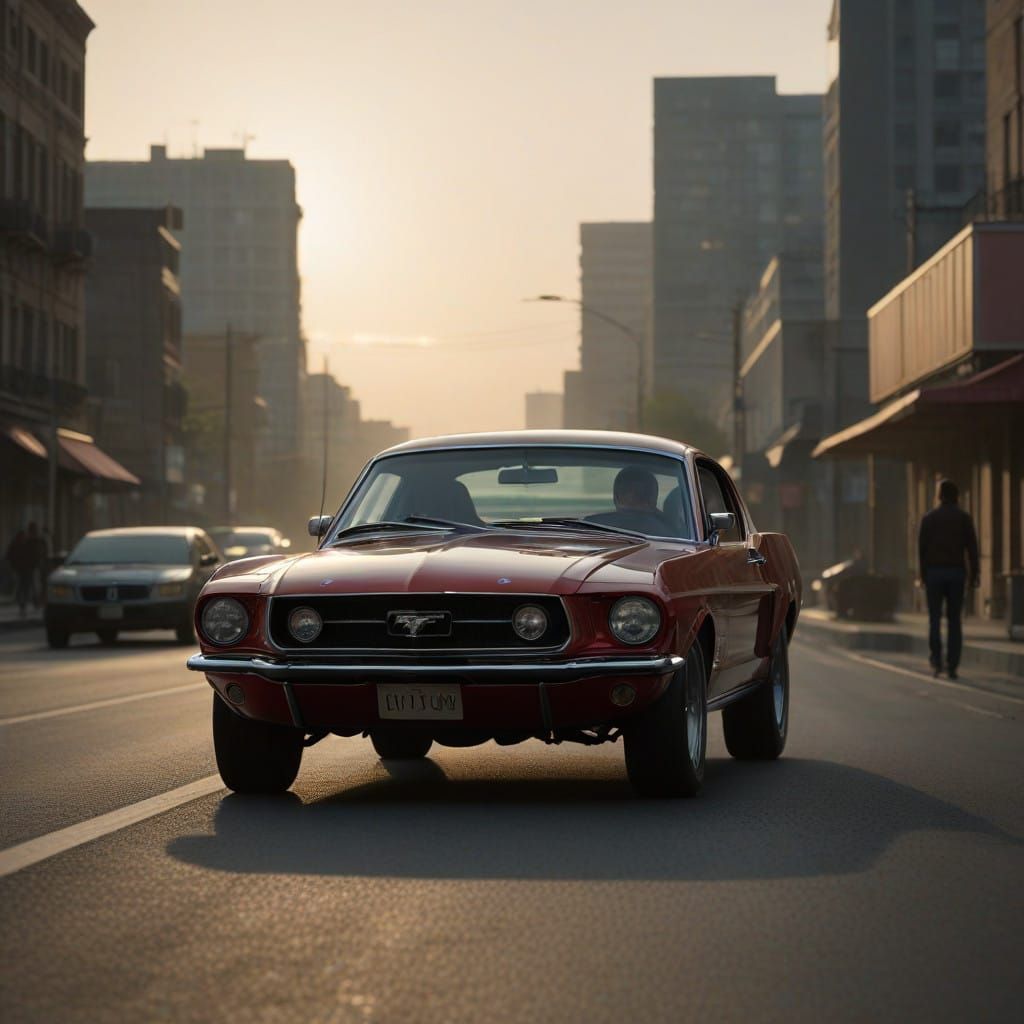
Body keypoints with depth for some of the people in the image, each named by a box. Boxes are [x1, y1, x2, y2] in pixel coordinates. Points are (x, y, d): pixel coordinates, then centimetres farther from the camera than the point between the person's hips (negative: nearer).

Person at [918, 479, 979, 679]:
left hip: (934, 572, 0)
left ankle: (936, 661, -5)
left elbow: (922, 548, -1)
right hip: (956, 572, 1)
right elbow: (972, 548, -1)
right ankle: (952, 665, -1)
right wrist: (974, 575, 3)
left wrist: (923, 575, 4)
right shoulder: (964, 518, 2)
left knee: (934, 619, 6)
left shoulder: (929, 518, 2)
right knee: (954, 620, 4)